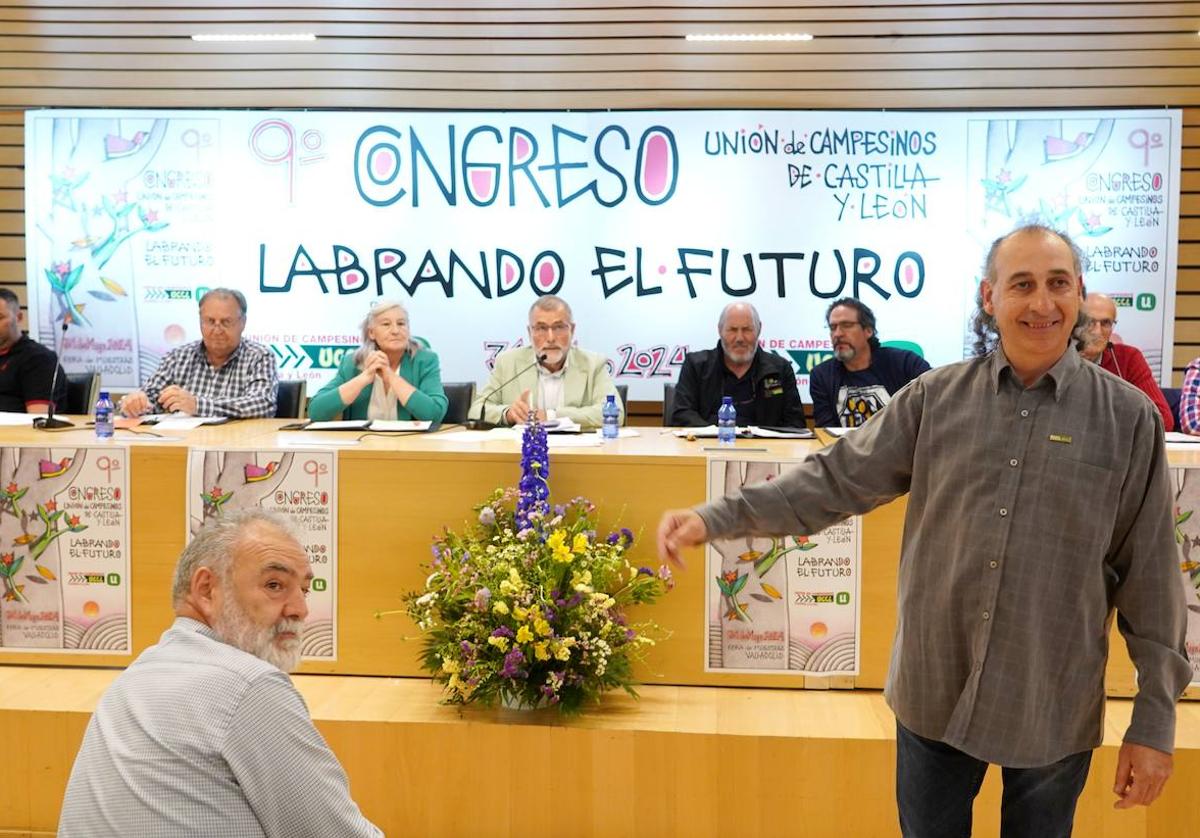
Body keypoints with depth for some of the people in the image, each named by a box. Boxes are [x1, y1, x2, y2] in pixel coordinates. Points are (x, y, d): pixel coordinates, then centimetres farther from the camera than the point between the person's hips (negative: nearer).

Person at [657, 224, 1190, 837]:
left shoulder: (1128, 418, -6)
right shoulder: (934, 397, -2)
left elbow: (1150, 574, -3)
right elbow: (837, 479, -4)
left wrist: (1155, 719, -2)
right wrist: (718, 517, -15)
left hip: (1055, 710, -1)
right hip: (933, 695, 1)